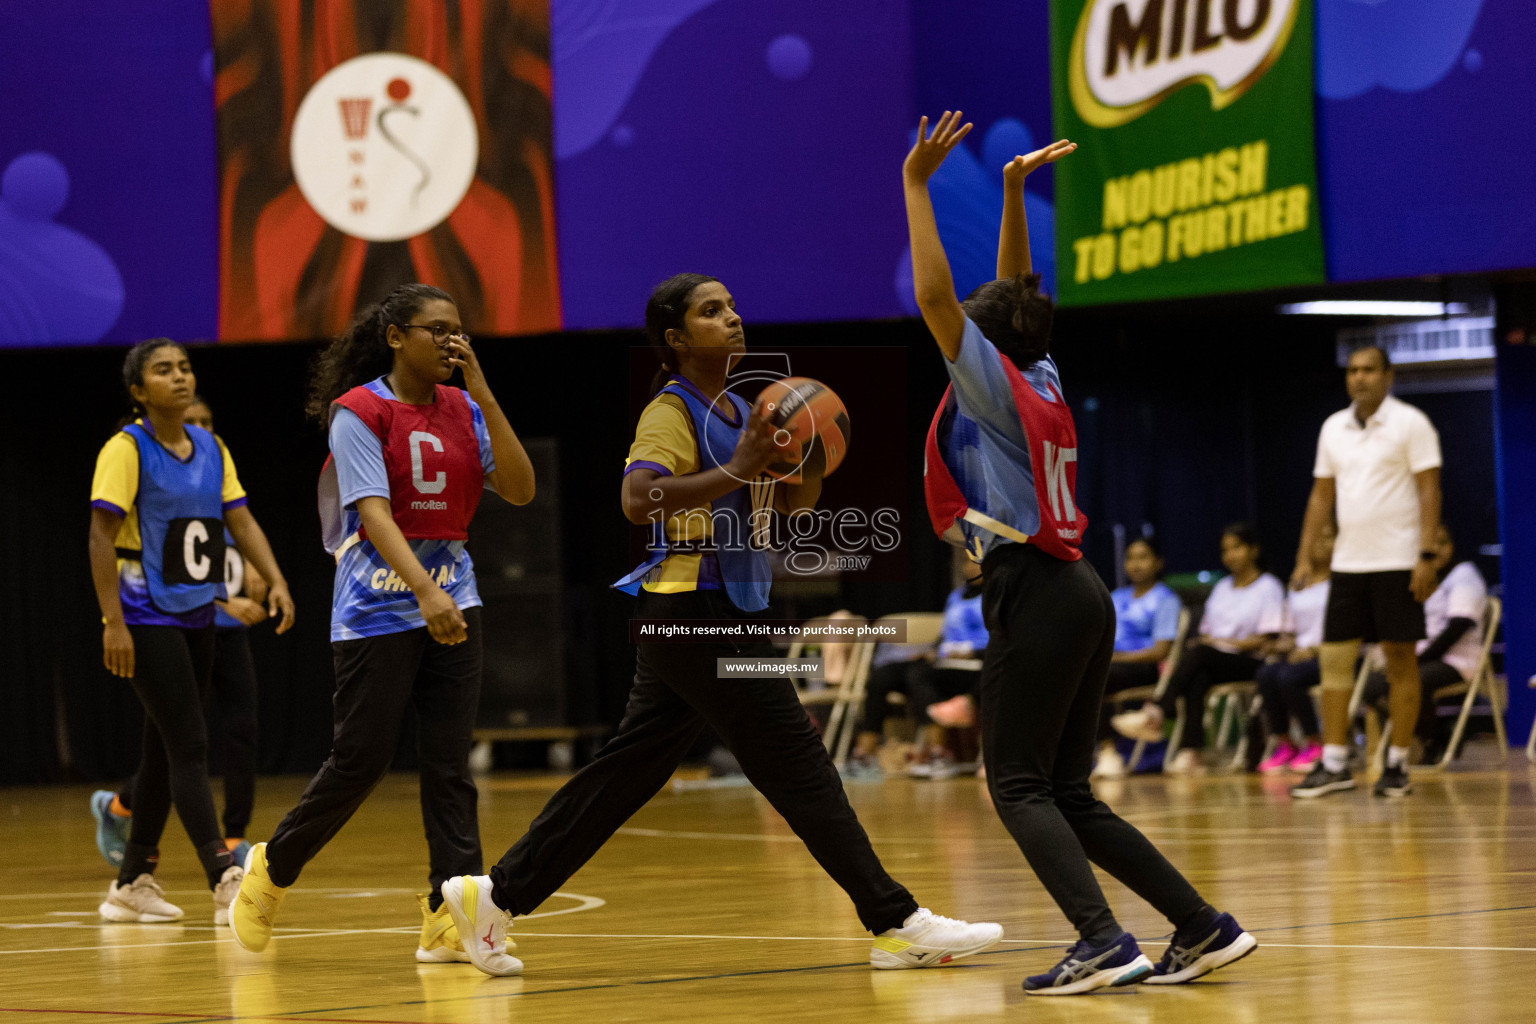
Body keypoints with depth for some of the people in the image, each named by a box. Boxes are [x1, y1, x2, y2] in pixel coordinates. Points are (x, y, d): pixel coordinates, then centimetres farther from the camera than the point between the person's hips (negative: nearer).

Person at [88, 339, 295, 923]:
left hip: (196, 617, 7)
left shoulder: (211, 449, 10)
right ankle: (227, 884, -19)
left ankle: (132, 884, 21)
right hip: (147, 618, -7)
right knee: (189, 747, -13)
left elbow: (241, 522, 6)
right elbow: (101, 537, -14)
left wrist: (277, 582, -9)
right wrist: (113, 622, -20)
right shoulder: (126, 449, -10)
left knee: (164, 749, 12)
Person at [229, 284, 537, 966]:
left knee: (450, 762, -3)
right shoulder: (359, 411, -9)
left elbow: (519, 490, -3)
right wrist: (424, 590, -33)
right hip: (377, 608, -5)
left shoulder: (465, 410, 7)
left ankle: (449, 916, -5)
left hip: (451, 603, 5)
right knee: (361, 758, -2)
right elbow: (372, 510, -20)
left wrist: (482, 392, -9)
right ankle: (270, 871, 20)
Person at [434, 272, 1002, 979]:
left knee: (628, 769, 11)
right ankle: (897, 924, -6)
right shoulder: (673, 410, -10)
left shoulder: (738, 411, 16)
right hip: (693, 608, -9)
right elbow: (639, 499, -25)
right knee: (796, 762, -8)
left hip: (721, 613, 9)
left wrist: (814, 456, -1)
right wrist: (735, 472, -28)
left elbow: (793, 502, 19)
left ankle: (496, 895, 16)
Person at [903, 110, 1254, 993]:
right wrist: (1014, 192, 27)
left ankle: (1104, 943, -21)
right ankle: (1204, 929, 3)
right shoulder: (1042, 381, 15)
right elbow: (1014, 293, 29)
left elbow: (936, 296, -13)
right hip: (1076, 595, 8)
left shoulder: (995, 384, -4)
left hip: (1033, 593, -8)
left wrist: (917, 185, -9)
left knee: (1019, 786, -7)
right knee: (1068, 795, 8)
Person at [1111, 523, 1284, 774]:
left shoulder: (1269, 588, 5)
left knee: (1197, 653, -34)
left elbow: (1265, 640, -4)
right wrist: (1203, 640, -4)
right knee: (1196, 679, -34)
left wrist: (1224, 642, -15)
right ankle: (1189, 751, -47)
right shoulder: (1221, 588, 25)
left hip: (1248, 662, -4)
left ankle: (1156, 713, -43)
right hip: (1211, 665, 4)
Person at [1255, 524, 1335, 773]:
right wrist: (1282, 643, -1)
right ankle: (1283, 744, -13)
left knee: (1289, 677, -33)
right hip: (1296, 653, 6)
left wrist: (1314, 648, -17)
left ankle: (1315, 744, -15)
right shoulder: (1297, 589, 23)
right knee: (1266, 675, -26)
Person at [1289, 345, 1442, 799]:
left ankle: (1398, 765, 5)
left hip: (1397, 563, -5)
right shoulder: (1333, 428, 11)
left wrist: (1426, 556, -16)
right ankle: (1334, 764, 5)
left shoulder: (1410, 424, -4)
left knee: (1400, 659, -1)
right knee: (1334, 659, 1)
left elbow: (1429, 491, -8)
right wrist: (1305, 557, 10)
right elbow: (1321, 496, 16)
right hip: (1347, 562, 5)